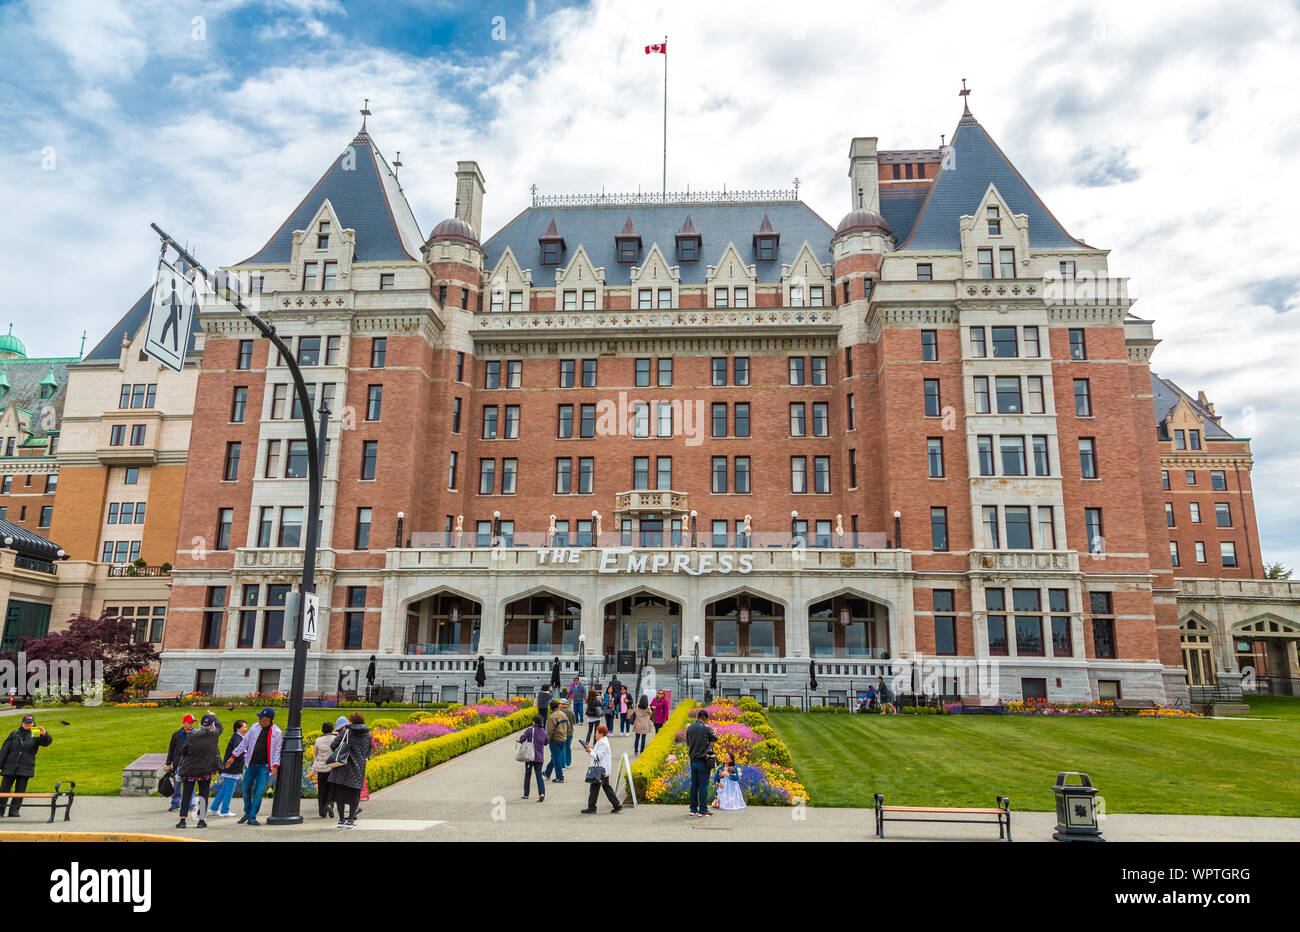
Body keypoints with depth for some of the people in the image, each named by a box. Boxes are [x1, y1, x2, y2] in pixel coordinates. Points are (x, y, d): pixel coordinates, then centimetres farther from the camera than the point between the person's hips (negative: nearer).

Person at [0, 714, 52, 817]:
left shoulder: (36, 735, 5)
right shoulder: (14, 734, 9)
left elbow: (47, 742, -11)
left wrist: (44, 735, -33)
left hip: (25, 769, -1)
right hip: (9, 768, 1)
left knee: (20, 791, 3)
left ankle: (14, 811, 11)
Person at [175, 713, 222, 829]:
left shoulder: (192, 736, -8)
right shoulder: (214, 735, -6)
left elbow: (183, 752, -1)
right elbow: (219, 726, 17)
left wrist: (179, 767, 12)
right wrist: (213, 715, 34)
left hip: (189, 770, 0)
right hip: (206, 770, 0)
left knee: (186, 794, 8)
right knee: (203, 794, 7)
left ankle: (183, 820, 9)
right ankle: (202, 820, 5)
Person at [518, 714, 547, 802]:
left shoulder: (530, 730, -10)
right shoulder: (544, 732, 4)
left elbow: (521, 739, -15)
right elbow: (545, 743, 16)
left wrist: (522, 734, 5)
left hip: (529, 756, -3)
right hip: (539, 757, 3)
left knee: (527, 775, 13)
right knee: (539, 775, 4)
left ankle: (526, 794, 21)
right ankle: (542, 793, -14)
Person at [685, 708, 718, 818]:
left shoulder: (690, 728, 4)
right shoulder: (706, 728, -13)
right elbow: (715, 738, 3)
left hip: (693, 760, 5)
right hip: (703, 760, -5)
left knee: (694, 784, 12)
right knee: (703, 785, 0)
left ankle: (693, 809, 16)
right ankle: (703, 810, 1)